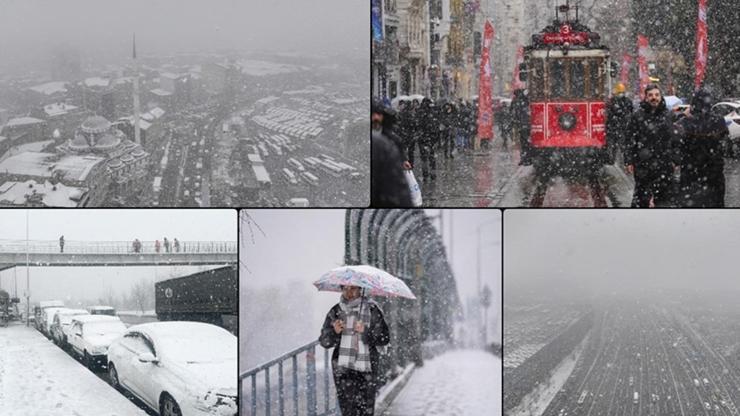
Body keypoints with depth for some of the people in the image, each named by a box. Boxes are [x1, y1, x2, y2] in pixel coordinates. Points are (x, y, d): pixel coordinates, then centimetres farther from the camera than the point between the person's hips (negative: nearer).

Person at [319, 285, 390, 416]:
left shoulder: (372, 309, 3)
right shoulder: (335, 312, 8)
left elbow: (384, 338, -1)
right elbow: (324, 341, 7)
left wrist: (366, 332, -16)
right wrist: (334, 332, -13)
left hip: (366, 369, -1)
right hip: (343, 370, 1)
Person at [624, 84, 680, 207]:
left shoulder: (667, 115, 8)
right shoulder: (638, 116, 0)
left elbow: (675, 139, 10)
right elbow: (630, 140, -1)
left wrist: (674, 159, 5)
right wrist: (629, 161, -5)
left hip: (664, 165, 2)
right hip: (643, 164, -2)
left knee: (664, 197, 5)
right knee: (641, 197, 1)